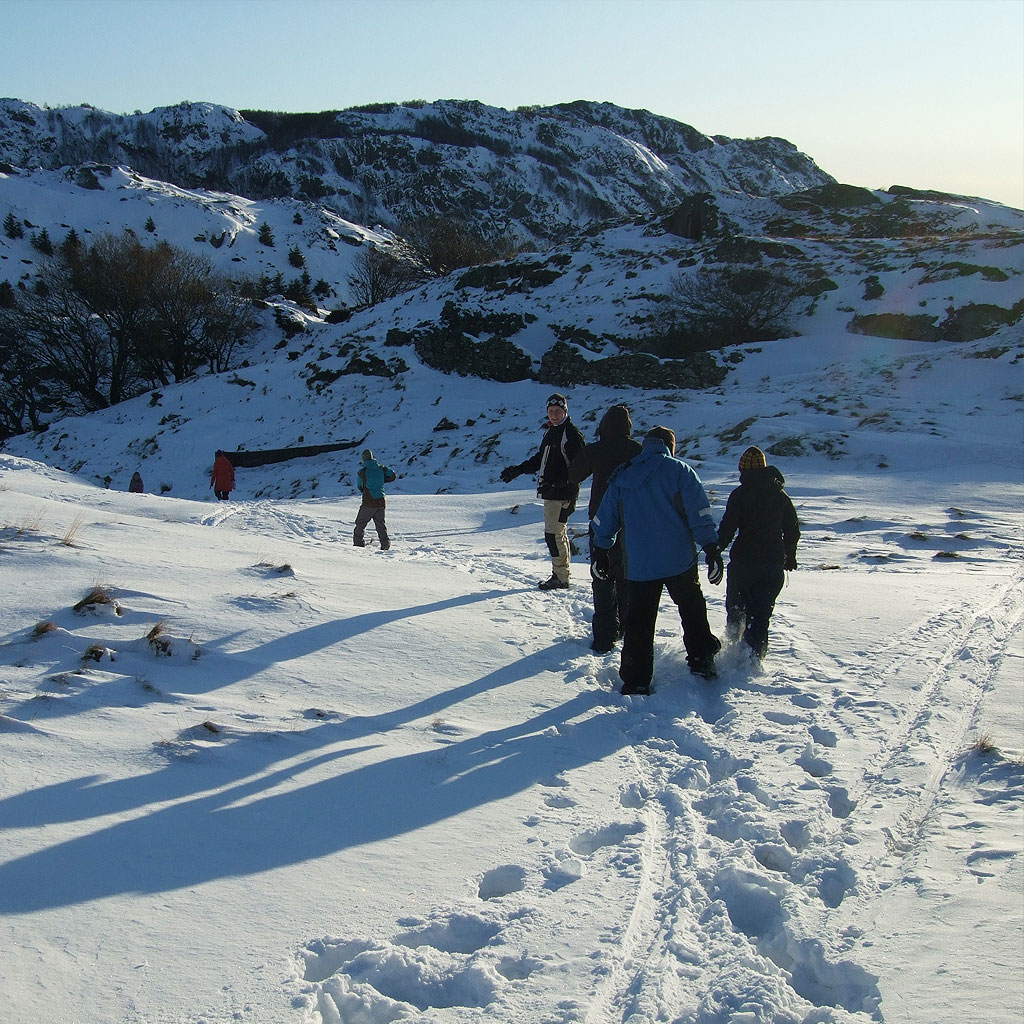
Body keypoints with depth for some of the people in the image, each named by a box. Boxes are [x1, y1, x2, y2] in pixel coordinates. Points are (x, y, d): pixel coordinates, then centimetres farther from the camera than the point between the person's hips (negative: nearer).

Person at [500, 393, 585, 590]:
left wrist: (557, 484, -26)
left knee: (554, 535, -8)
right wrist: (517, 470, 21)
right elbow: (540, 459, 27)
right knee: (558, 535, 13)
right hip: (550, 493, 9)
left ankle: (561, 578, -1)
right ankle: (559, 574, 20)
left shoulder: (572, 434, -12)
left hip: (562, 494, -9)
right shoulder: (550, 431, 16)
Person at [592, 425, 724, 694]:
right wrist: (712, 551, -5)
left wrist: (600, 553, 23)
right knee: (692, 609, 20)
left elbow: (604, 518, 13)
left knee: (638, 621, 7)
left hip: (638, 566, 2)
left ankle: (635, 681, 8)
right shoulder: (679, 471, -1)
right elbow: (700, 514, -7)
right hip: (679, 561, -2)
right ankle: (701, 659, 24)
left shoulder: (621, 476, 9)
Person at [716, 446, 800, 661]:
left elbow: (727, 528, -15)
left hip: (743, 562, -3)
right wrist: (789, 557, 27)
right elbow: (793, 530, 14)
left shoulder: (740, 494, -8)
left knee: (736, 610, 16)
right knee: (761, 614, 3)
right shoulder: (781, 495, 6)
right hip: (773, 565, 3)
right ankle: (753, 654, -6)